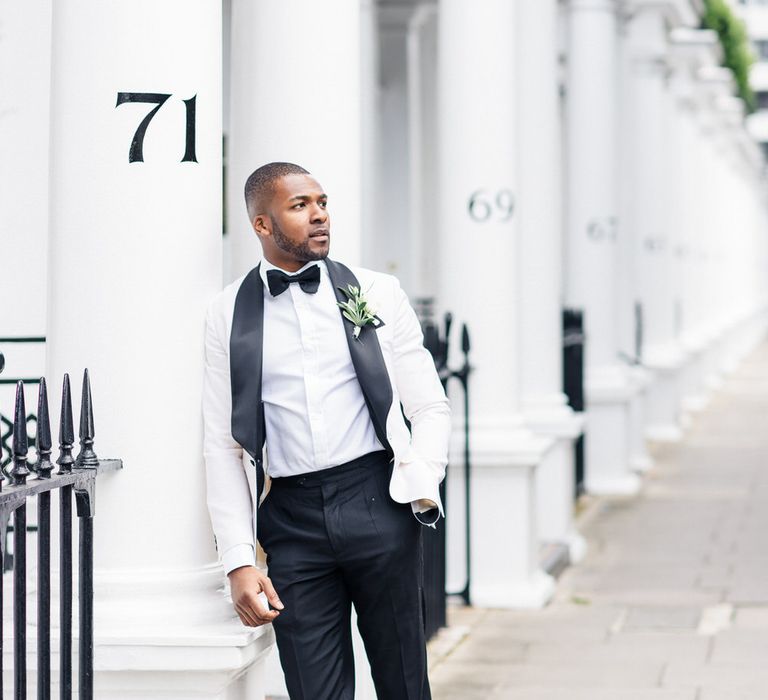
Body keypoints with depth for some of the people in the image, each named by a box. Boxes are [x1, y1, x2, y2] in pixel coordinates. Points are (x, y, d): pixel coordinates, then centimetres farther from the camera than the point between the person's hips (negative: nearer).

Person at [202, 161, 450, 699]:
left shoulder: (377, 293, 7)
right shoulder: (229, 314, 6)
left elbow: (430, 408, 8)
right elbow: (223, 444, 5)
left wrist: (419, 489, -10)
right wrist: (239, 561, -2)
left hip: (378, 503, 0)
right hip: (293, 519, 0)